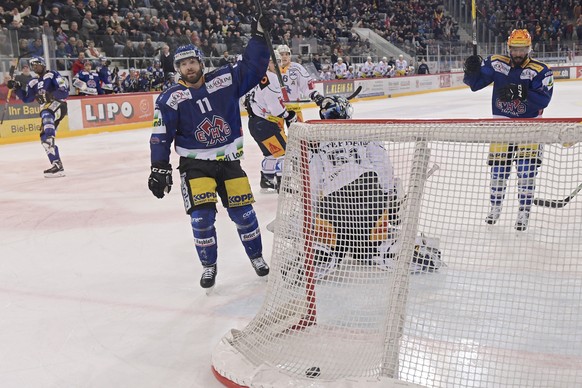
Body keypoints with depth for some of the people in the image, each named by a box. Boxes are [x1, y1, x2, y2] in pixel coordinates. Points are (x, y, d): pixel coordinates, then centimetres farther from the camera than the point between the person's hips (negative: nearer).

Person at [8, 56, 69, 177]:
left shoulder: (53, 75, -3)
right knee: (45, 138, 6)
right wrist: (17, 88, 7)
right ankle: (57, 167, 10)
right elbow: (27, 99, 20)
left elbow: (64, 92, -13)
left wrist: (50, 95, -28)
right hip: (47, 111, 9)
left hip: (58, 105, -9)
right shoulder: (33, 82, 20)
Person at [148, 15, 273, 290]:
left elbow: (252, 67, 1)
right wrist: (159, 168, -15)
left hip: (228, 159, 2)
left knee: (242, 211, 4)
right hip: (195, 164, -1)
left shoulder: (225, 80, -3)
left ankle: (256, 256, 26)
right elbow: (161, 136, -9)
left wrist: (258, 36, -7)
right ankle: (209, 266, 9)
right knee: (202, 216, -11)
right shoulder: (170, 99, -8)